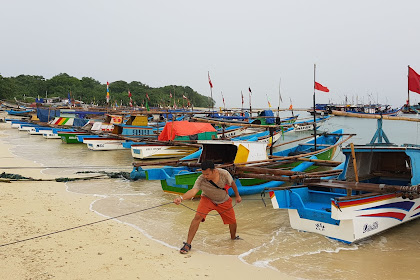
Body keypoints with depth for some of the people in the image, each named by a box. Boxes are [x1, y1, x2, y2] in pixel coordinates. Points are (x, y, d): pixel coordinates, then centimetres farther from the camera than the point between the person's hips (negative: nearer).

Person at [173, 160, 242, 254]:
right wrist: (181, 198, -67)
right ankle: (188, 244, -14)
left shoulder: (224, 174, -29)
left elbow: (232, 183, -8)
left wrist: (237, 195, 5)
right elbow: (193, 191, -48)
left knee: (232, 221, 7)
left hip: (224, 201, 2)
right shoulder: (201, 179, -33)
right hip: (207, 199, -2)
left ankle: (233, 237, 43)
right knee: (198, 217, -24)